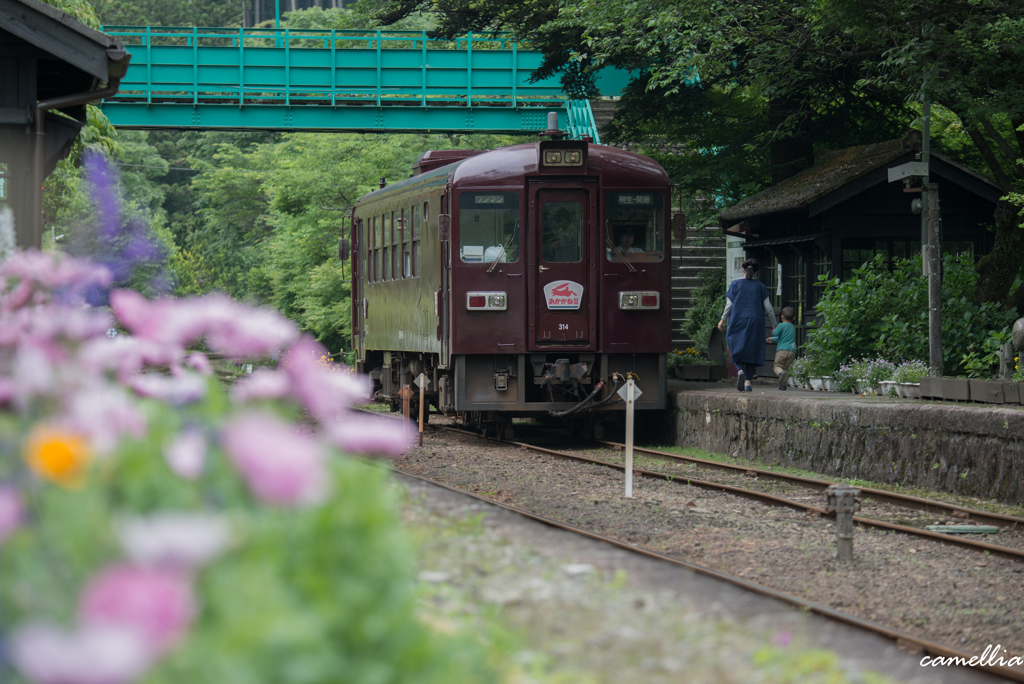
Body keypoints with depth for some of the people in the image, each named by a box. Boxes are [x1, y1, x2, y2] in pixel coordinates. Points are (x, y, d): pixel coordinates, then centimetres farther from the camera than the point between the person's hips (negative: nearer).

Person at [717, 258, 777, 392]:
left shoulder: (735, 284, -1)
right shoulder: (760, 286, 2)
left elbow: (729, 305, -2)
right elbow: (768, 308, 2)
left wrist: (723, 320, 12)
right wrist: (774, 325, 12)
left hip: (737, 321, -1)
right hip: (755, 322, 1)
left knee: (737, 348, 10)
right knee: (752, 350, 8)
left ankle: (740, 371, -19)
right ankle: (748, 382, 0)